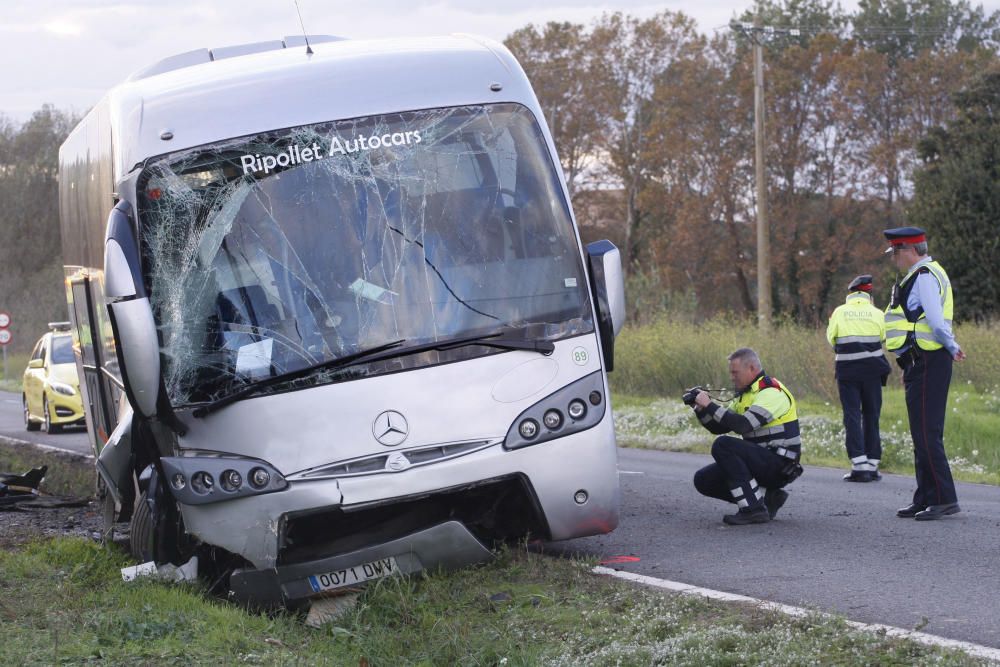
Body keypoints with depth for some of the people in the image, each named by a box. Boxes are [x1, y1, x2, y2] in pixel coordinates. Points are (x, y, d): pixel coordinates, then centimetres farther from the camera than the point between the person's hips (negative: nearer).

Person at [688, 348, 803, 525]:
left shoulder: (772, 391, -15)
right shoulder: (747, 394, 15)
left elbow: (743, 425, -28)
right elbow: (718, 427, 17)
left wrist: (710, 405, -22)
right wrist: (699, 408, 1)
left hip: (779, 465, -10)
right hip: (763, 461, 10)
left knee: (723, 445, -27)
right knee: (703, 480, 3)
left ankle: (753, 509, -24)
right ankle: (766, 497, 6)